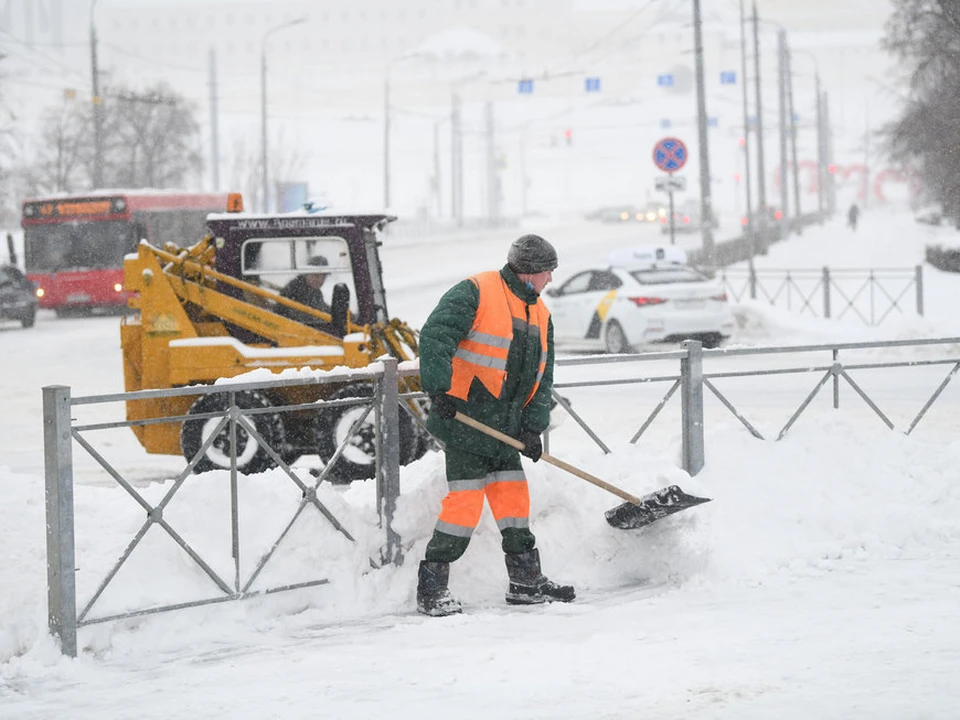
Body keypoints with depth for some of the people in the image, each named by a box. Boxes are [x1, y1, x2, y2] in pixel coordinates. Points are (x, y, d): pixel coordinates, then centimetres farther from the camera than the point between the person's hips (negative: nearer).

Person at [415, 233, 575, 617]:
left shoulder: (539, 314, 16)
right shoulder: (475, 292, -9)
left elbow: (541, 378, 15)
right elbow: (436, 337, -18)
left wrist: (533, 426, 1)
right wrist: (438, 388, -28)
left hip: (505, 428, 8)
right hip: (465, 421, -8)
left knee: (514, 498, 11)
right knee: (464, 503, -10)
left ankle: (526, 581, 21)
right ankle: (431, 589, -4)